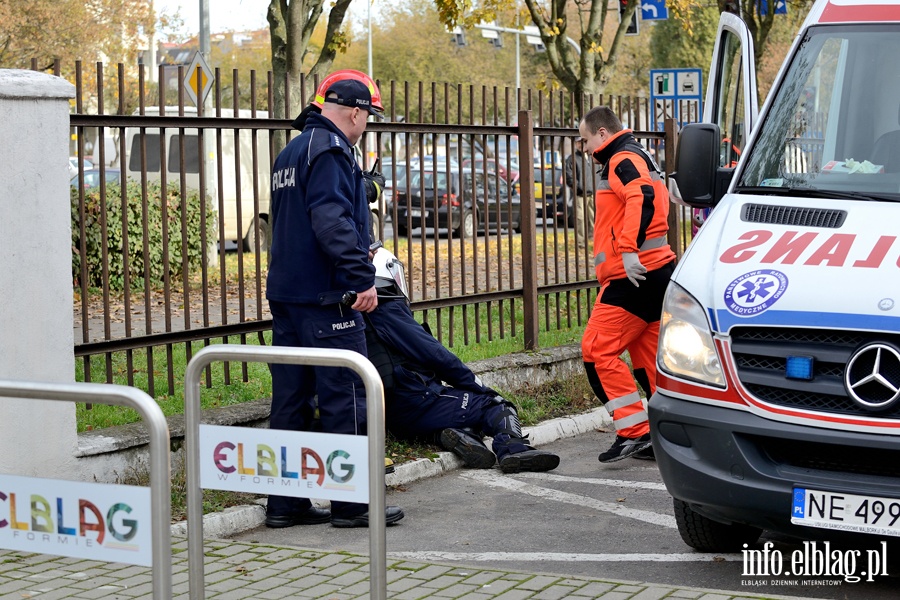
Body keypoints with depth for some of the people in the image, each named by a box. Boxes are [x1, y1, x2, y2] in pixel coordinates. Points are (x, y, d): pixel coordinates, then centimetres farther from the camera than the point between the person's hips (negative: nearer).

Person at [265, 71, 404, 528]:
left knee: (291, 399, 10)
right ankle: (351, 503, 1)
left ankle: (285, 502, 14)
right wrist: (362, 276, -23)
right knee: (344, 398, -3)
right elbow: (333, 221, -23)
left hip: (285, 293, 10)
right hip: (326, 297, -9)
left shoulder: (291, 152, 20)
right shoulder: (330, 151, -11)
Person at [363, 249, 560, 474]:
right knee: (498, 406, -2)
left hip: (395, 420, 9)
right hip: (418, 403, -9)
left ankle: (458, 434, -6)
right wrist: (477, 384, 1)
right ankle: (514, 448, -26)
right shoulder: (389, 311, -9)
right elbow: (433, 353, -9)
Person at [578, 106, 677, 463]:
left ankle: (634, 431, -11)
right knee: (649, 357, 11)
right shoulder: (636, 159, 26)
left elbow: (640, 198, -25)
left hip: (634, 275, -11)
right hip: (657, 271, 11)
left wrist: (628, 249, -31)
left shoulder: (624, 159, -7)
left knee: (598, 349, -9)